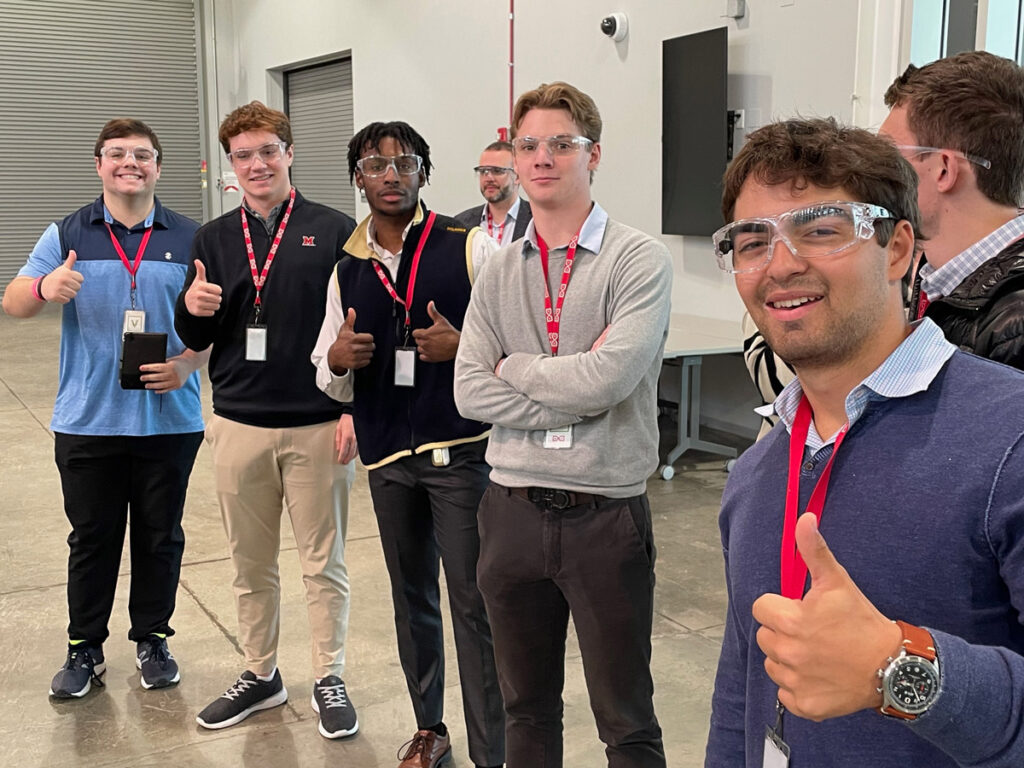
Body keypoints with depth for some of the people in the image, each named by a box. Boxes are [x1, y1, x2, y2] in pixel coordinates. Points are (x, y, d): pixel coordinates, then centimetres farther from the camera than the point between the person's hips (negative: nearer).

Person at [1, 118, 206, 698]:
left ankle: (152, 640, 27)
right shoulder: (67, 236, 4)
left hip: (170, 420, 0)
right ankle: (85, 650, 22)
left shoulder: (189, 239, 4)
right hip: (89, 421, 0)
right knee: (92, 539, 10)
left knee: (161, 538, 11)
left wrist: (187, 363, -14)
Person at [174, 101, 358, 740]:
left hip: (318, 426, -3)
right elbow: (195, 339, 11)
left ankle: (330, 679, 22)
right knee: (251, 563, 14)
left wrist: (354, 409, -9)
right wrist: (192, 310, -12)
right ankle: (261, 676, 30)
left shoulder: (334, 231, -2)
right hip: (238, 425, 4)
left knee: (324, 561, 7)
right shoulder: (214, 239, 9)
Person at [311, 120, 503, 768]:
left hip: (461, 450, -5)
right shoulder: (347, 271, 10)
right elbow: (331, 383, 16)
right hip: (387, 456, 5)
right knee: (411, 596, 17)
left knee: (473, 601, -3)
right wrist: (337, 360, -6)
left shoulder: (470, 248, -5)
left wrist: (464, 346, -20)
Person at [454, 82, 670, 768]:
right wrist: (572, 393, -13)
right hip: (513, 510, 4)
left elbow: (610, 377, -21)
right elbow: (470, 391, -3)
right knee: (527, 710, 19)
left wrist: (515, 367, -6)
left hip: (605, 514, -4)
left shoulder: (639, 260, -7)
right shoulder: (499, 274, 8)